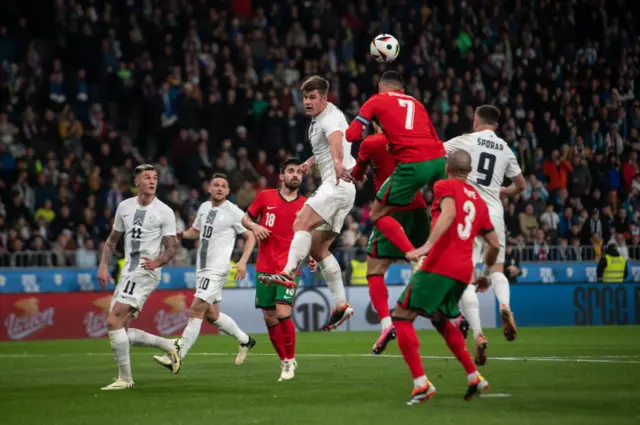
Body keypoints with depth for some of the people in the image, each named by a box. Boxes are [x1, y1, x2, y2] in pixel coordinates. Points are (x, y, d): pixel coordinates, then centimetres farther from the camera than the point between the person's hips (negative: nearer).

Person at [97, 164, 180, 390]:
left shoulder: (164, 212, -5)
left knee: (113, 321, -17)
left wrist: (158, 262, -25)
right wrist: (103, 265, 7)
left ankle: (125, 378, -9)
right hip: (128, 273, 7)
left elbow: (172, 247, -5)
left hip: (145, 273, -7)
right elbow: (112, 239, 19)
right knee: (122, 329, 5)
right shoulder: (124, 207, 11)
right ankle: (170, 346, 21)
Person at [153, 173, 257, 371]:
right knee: (211, 315, 15)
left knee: (196, 311, -14)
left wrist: (243, 262, -15)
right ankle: (244, 340, 35)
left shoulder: (233, 212, -8)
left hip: (217, 269, -8)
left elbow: (250, 237, -3)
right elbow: (196, 231, 26)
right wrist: (183, 234, 4)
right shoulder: (204, 207, 11)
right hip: (202, 268, 8)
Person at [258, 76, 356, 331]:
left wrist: (338, 162, -55)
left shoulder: (330, 118, -11)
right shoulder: (319, 119, 20)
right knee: (318, 248, 7)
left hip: (337, 184, -10)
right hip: (337, 188, 10)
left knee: (302, 224, -28)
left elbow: (336, 139, -36)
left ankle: (288, 273, -45)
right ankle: (340, 304, 6)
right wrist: (311, 161, 42)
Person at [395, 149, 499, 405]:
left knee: (401, 317, -3)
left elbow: (449, 212, -18)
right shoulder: (479, 201, 22)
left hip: (439, 266, -7)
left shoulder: (444, 187, 4)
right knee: (441, 320, 28)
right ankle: (474, 378, 24)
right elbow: (495, 245, 22)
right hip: (463, 272, 7)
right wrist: (486, 275, 37)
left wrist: (428, 245, -29)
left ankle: (421, 383, -15)